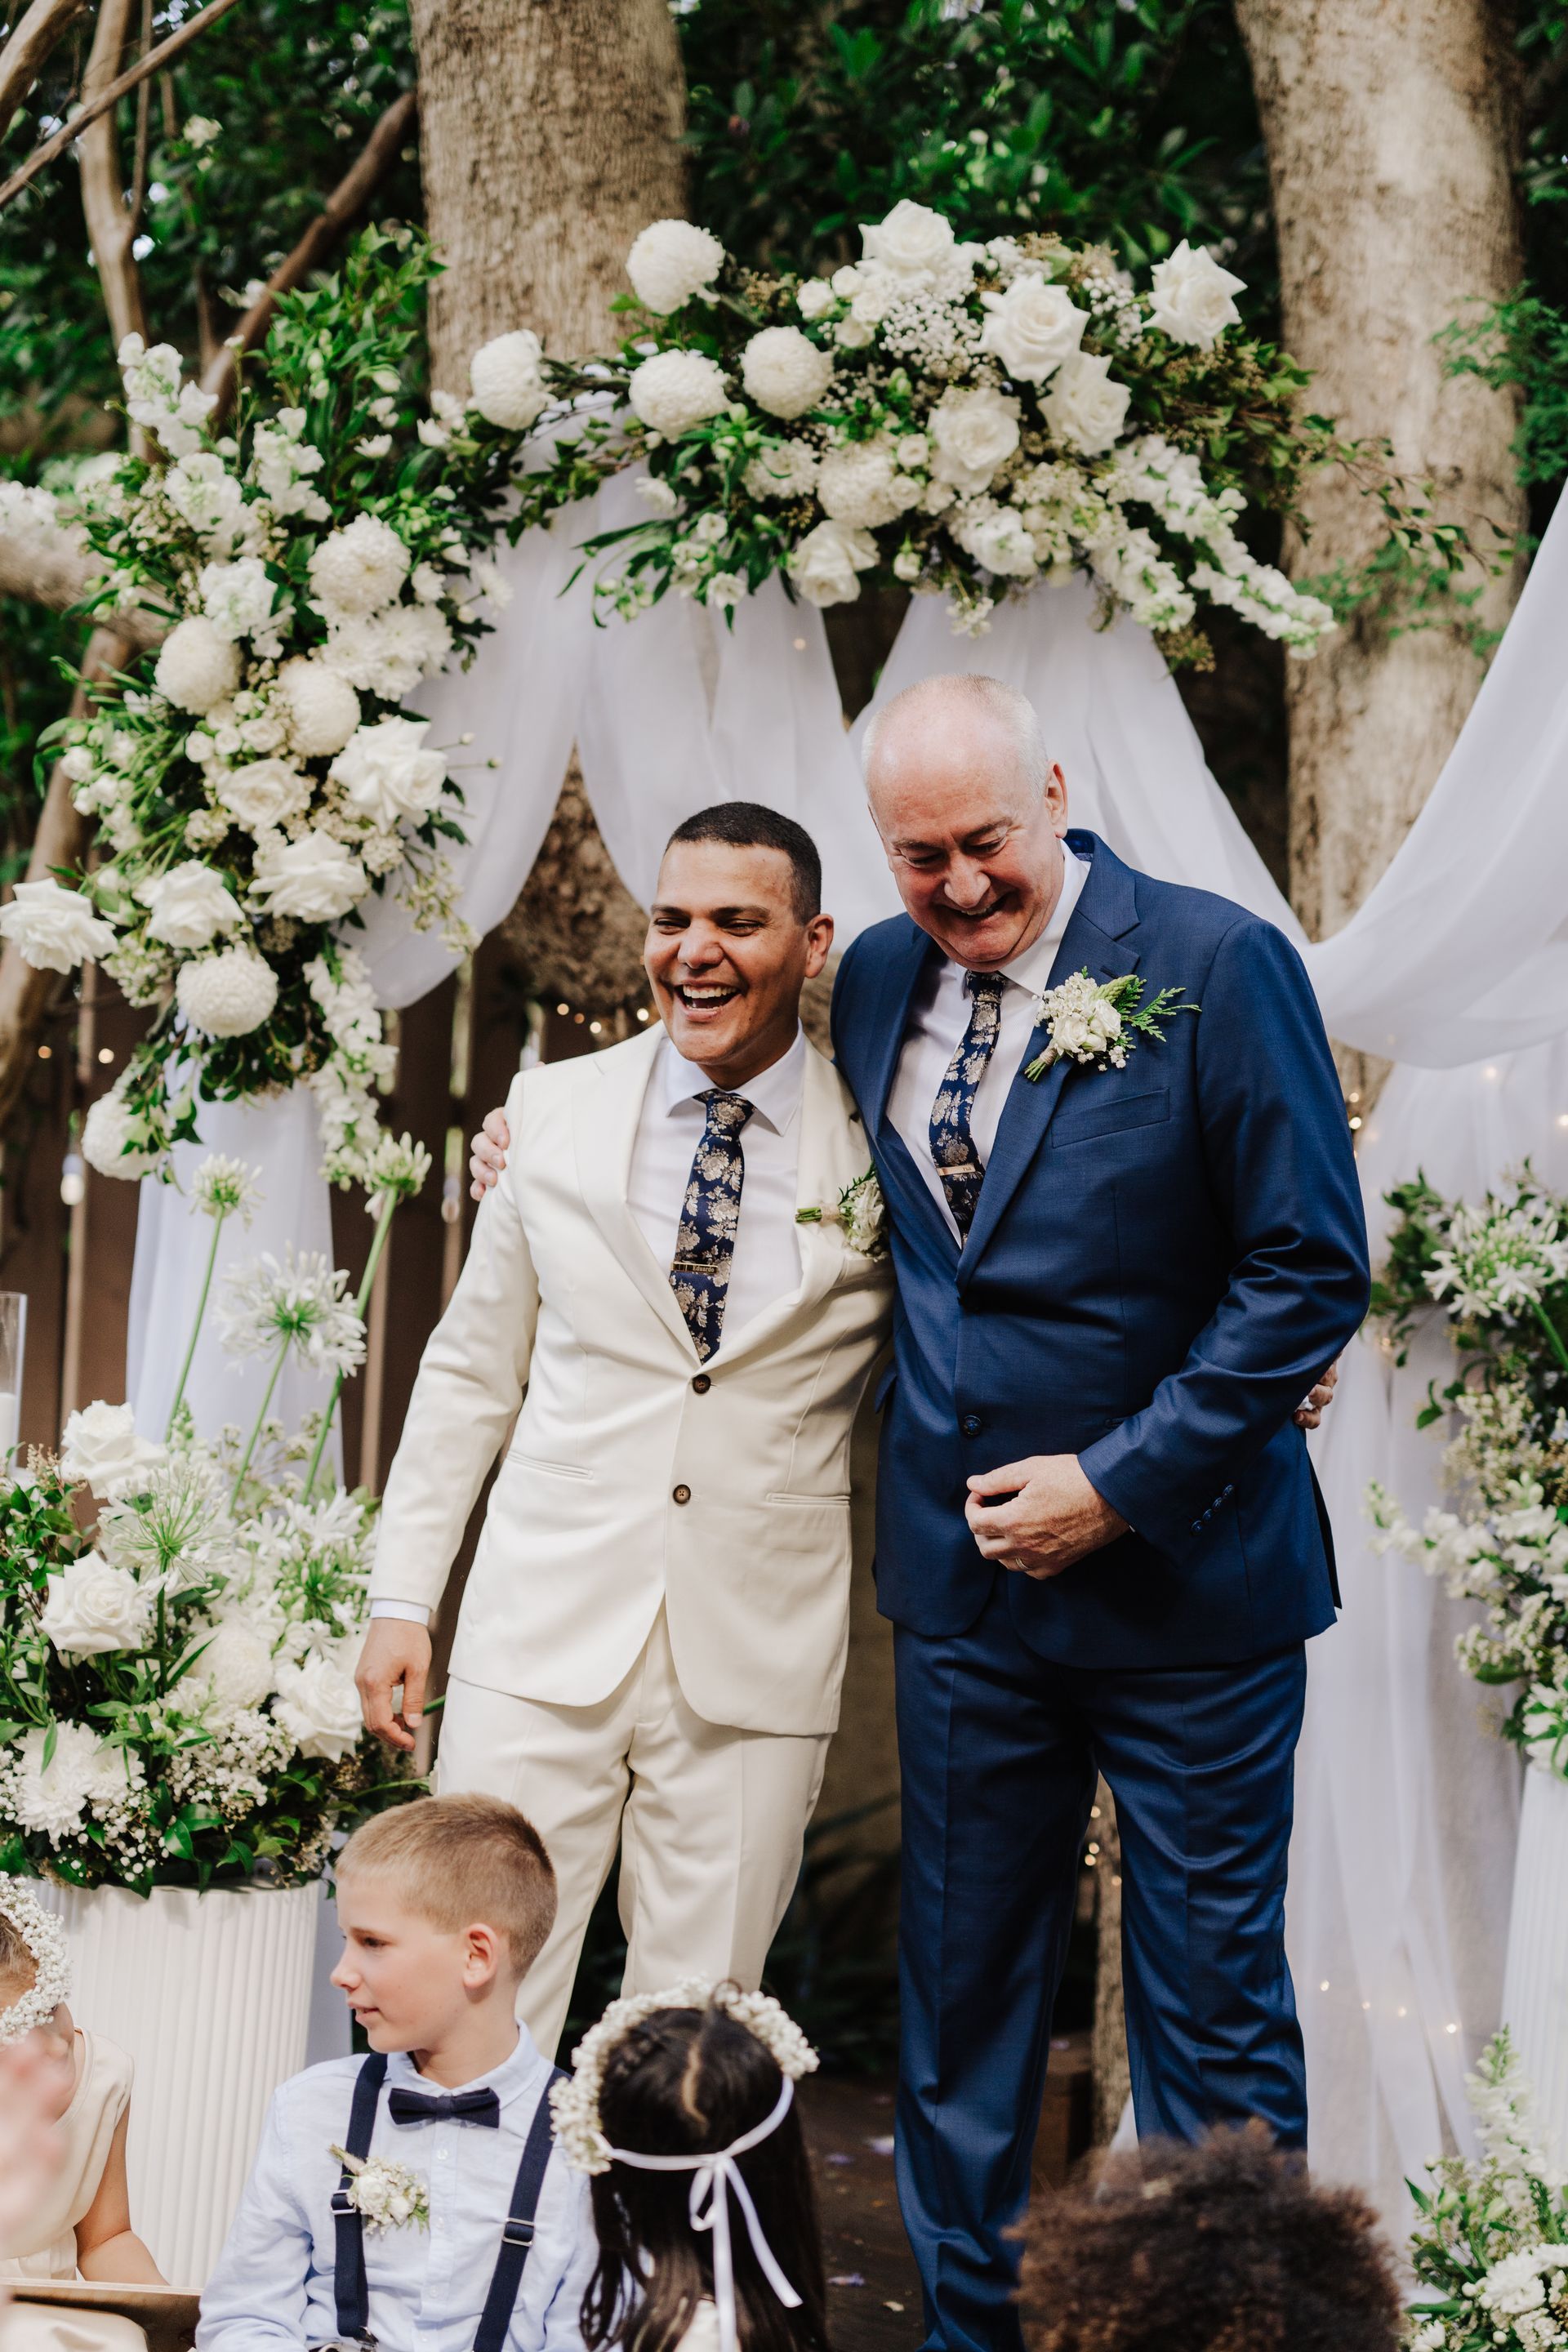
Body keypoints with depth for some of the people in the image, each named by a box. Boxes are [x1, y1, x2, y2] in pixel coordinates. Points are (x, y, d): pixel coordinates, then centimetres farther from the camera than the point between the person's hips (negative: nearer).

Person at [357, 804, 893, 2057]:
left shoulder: (881, 1148, 0)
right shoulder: (553, 1112, 6)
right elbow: (472, 1370, 12)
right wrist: (401, 1598, 8)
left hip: (758, 1666, -1)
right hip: (546, 1637, 1)